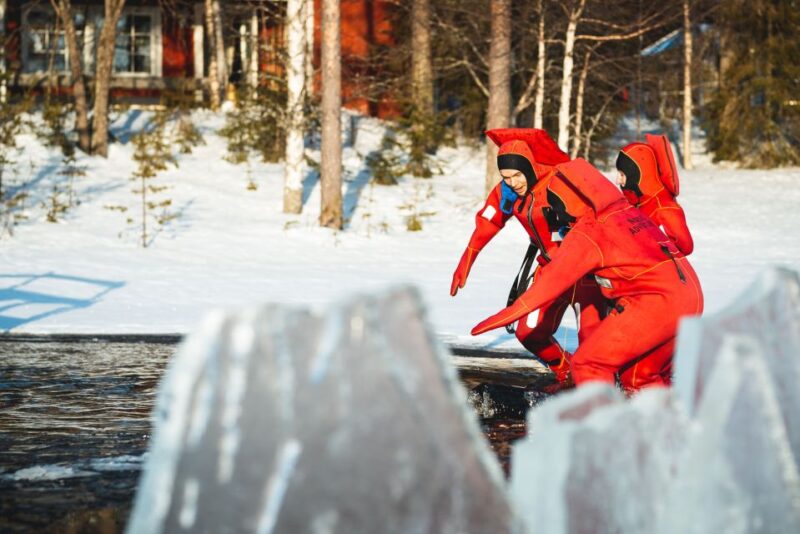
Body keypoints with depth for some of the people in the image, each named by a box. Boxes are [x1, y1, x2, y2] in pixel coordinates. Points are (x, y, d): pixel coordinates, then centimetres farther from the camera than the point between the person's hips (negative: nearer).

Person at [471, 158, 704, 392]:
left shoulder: (588, 231, -6)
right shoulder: (630, 212, 17)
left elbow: (555, 277, -10)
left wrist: (509, 313, -11)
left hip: (654, 303, -9)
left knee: (588, 364, -4)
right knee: (638, 380, 22)